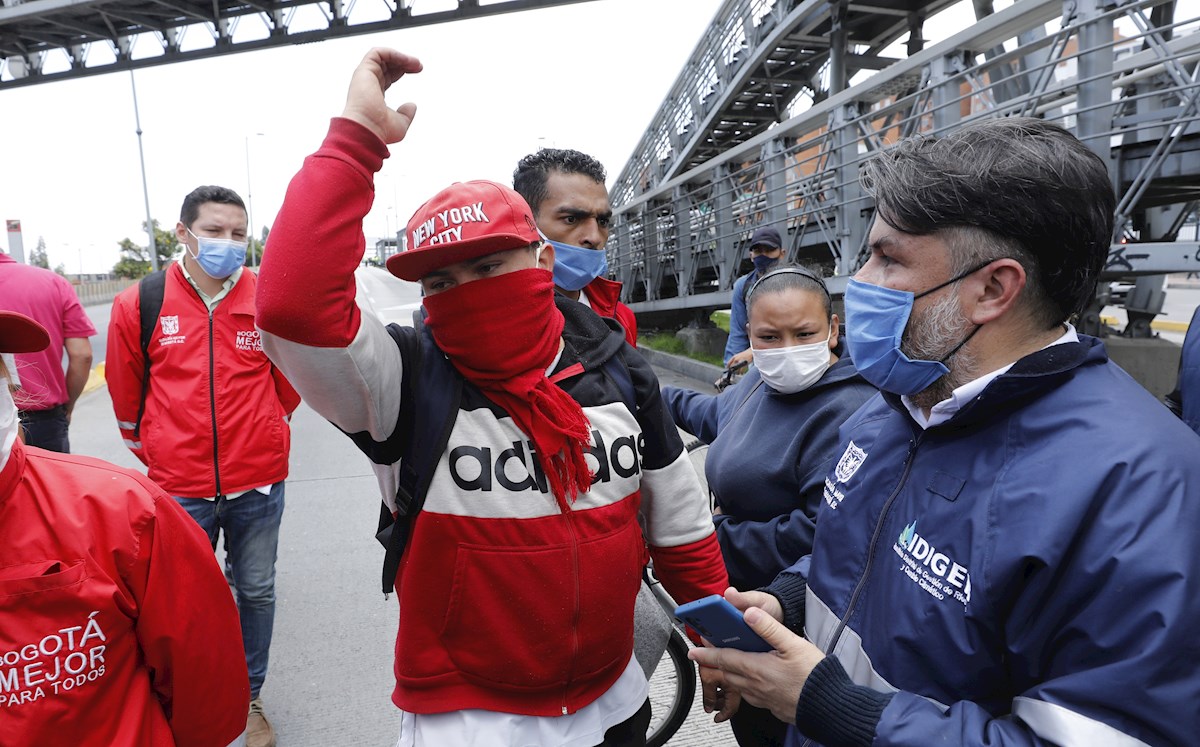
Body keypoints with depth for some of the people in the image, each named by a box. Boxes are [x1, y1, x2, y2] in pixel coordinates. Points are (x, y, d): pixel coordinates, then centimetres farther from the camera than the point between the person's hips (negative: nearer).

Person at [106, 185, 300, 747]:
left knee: (256, 591, 15)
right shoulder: (139, 306, -4)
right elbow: (127, 394, 9)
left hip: (258, 483, 1)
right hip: (179, 487, 0)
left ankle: (248, 698, 35)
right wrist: (152, 450, 16)